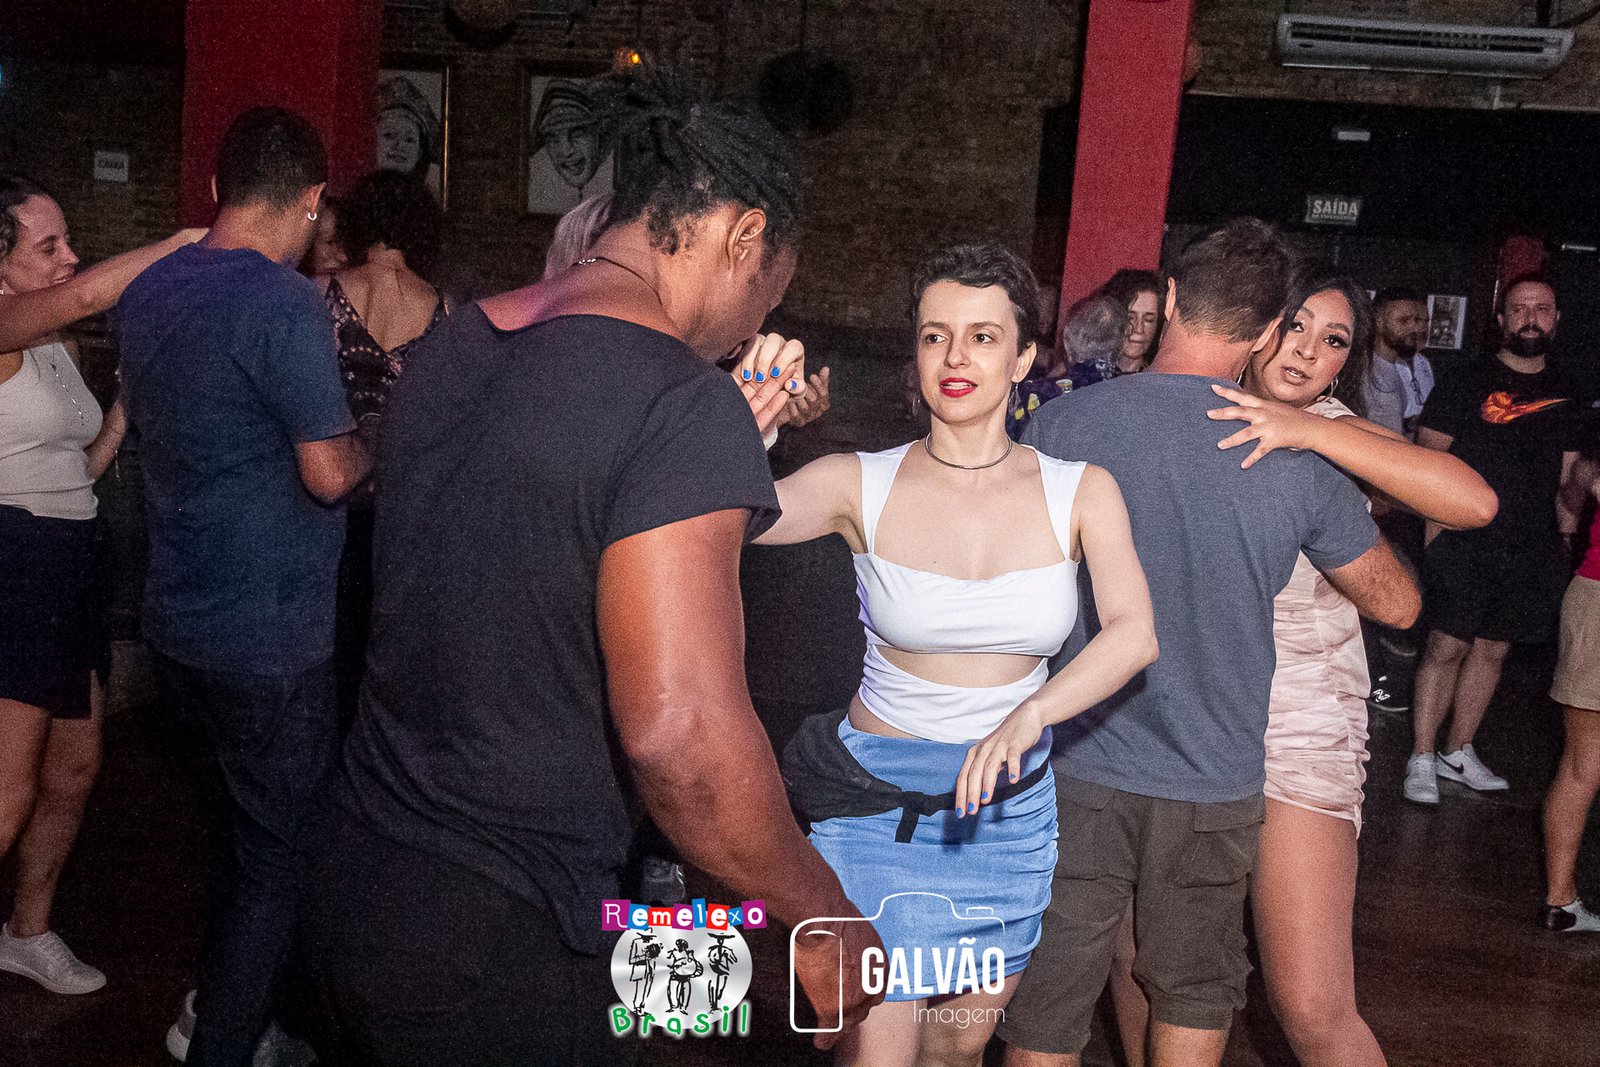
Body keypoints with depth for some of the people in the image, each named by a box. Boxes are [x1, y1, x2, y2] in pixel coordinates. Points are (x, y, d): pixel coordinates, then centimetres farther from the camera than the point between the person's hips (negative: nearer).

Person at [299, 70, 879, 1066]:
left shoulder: (453, 346, 6)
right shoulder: (682, 401, -20)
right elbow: (681, 738, -26)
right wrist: (826, 923, -11)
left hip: (352, 875, 8)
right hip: (502, 946, -8)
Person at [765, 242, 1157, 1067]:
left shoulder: (1080, 493, -5)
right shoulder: (862, 485, -9)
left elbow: (1134, 632, -19)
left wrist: (1029, 714, -35)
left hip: (1011, 805, 3)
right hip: (877, 801, -3)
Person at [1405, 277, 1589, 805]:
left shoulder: (1564, 394, 13)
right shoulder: (1467, 382, -1)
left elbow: (1566, 471, 19)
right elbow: (1427, 456, -3)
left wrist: (1566, 511, 1)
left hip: (1533, 549, 5)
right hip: (1465, 543, -5)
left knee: (1492, 649, 11)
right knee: (1447, 646, -6)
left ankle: (1459, 752, 24)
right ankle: (1422, 760, 3)